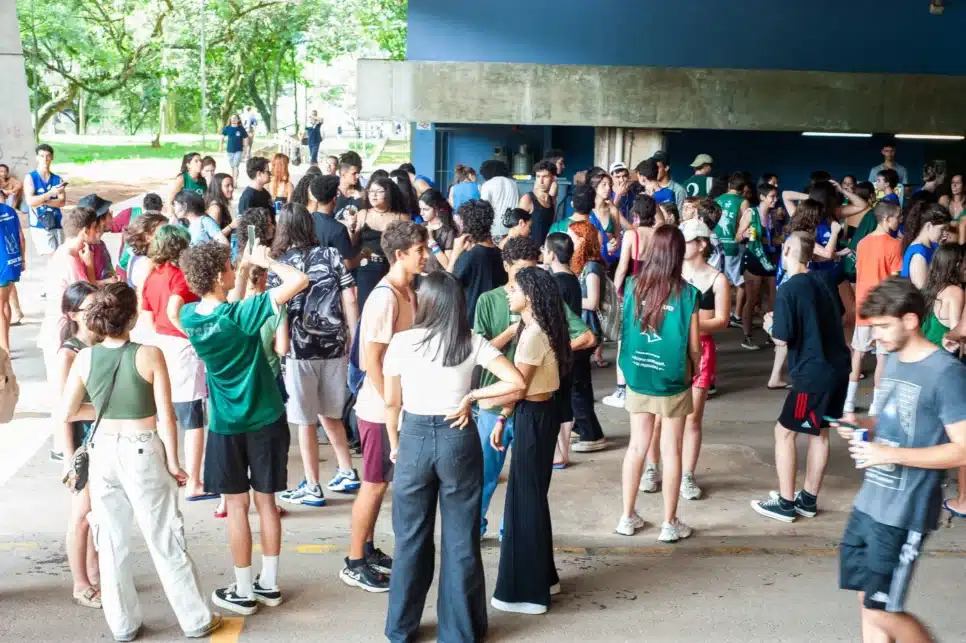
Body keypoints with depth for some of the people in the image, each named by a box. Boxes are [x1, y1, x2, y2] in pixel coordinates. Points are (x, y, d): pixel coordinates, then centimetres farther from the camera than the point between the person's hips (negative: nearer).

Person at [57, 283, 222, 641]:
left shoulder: (84, 358, -6)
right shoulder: (149, 355, -15)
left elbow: (64, 414, 2)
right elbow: (166, 417, -13)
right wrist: (173, 462, -3)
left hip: (103, 452, 3)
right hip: (143, 453, -3)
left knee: (112, 541, 15)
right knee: (165, 540, 7)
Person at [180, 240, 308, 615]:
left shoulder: (189, 316, -7)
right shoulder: (240, 315, -20)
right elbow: (299, 281, -24)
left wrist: (245, 270, 7)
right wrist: (266, 261, -10)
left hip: (226, 424, 2)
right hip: (265, 418, -2)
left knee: (236, 505, 10)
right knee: (266, 501, 11)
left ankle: (244, 592, 16)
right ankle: (269, 585, 21)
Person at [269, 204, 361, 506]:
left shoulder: (279, 265, -5)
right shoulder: (331, 256, 3)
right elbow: (349, 301, 1)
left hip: (300, 348, -4)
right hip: (333, 345, 4)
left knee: (306, 421, 6)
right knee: (330, 414, 21)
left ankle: (312, 488, 12)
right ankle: (347, 473, 26)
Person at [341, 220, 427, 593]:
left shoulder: (408, 290, 6)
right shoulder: (385, 297, -21)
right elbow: (371, 360, -23)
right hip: (380, 408, -8)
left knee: (379, 482, 18)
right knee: (375, 484, 2)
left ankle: (367, 549, 32)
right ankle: (354, 565, 15)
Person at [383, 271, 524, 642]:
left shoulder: (402, 342, -5)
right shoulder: (472, 343, -4)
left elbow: (391, 402, 0)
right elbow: (517, 383, -11)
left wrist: (394, 444, 13)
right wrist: (470, 396, -4)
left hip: (414, 438, 0)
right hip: (458, 439, 0)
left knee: (411, 538, 15)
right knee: (461, 540, 11)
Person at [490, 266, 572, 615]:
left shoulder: (533, 335, -21)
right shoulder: (534, 329, 11)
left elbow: (517, 389, -21)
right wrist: (502, 419, 13)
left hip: (534, 419, -10)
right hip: (536, 415, 10)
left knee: (525, 499, -1)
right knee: (530, 496, 18)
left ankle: (528, 591, 10)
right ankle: (542, 577, 31)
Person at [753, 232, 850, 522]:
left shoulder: (788, 290, -15)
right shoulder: (823, 280, 8)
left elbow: (782, 338, -16)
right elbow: (839, 313, 24)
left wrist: (769, 325, 4)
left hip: (813, 374, -8)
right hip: (838, 367, 8)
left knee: (784, 432, 4)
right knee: (819, 432, 16)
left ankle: (785, 503, 7)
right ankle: (808, 499, 25)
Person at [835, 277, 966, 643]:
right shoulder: (893, 361, 9)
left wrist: (890, 454, -23)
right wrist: (863, 425, 2)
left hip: (903, 514, -8)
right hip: (869, 502, 8)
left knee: (882, 610, -1)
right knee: (867, 602, 13)